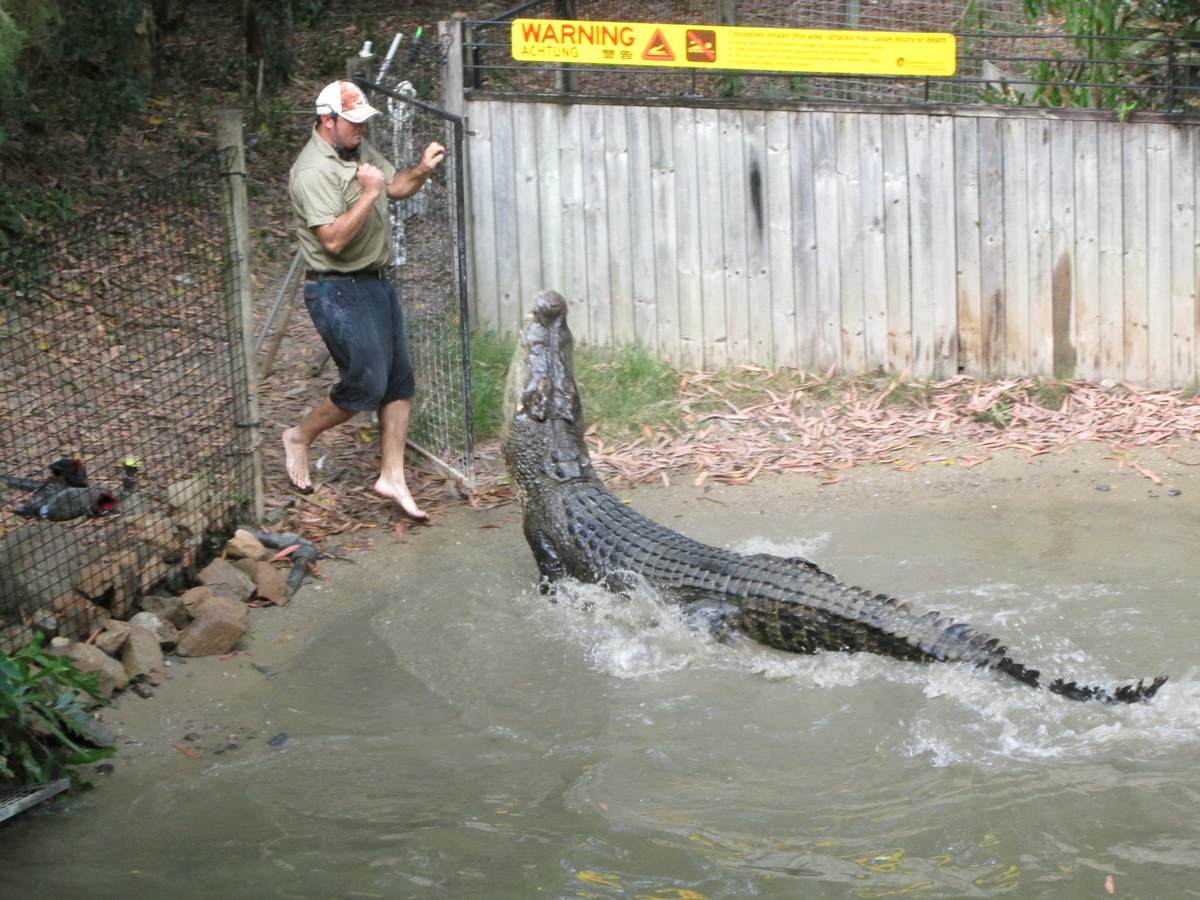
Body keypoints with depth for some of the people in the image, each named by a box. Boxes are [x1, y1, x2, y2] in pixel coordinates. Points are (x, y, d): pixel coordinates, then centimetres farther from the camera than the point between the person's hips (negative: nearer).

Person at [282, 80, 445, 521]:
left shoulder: (360, 149, 8)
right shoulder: (314, 170, -20)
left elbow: (395, 186, 23)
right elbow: (333, 240, -27)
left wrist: (421, 171, 3)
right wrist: (368, 194, -26)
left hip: (377, 282, 9)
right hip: (339, 291, -9)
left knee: (400, 382, 7)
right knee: (366, 385, -7)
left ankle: (392, 476, 14)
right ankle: (300, 437, 18)